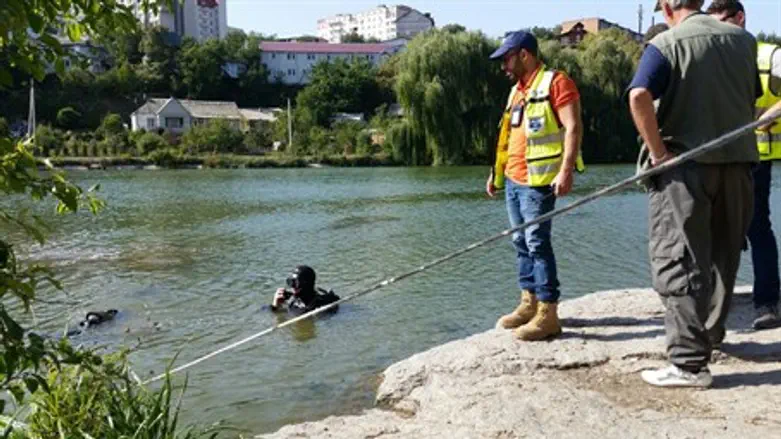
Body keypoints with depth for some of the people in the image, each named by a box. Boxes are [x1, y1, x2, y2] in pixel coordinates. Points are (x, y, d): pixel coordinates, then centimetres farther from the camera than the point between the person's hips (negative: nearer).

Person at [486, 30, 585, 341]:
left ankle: (548, 314, -6)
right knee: (521, 242, 11)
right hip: (513, 180, 9)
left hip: (538, 180, -9)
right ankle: (529, 303, 20)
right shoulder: (516, 91, 19)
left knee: (537, 242, -10)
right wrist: (496, 173, 24)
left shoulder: (555, 82, -7)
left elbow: (573, 127, -15)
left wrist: (566, 170, -25)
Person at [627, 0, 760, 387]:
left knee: (678, 263, -2)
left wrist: (658, 151, -17)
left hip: (686, 164, -6)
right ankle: (710, 334, 36)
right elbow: (752, 98, 17)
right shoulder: (743, 39, 9)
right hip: (738, 161, 6)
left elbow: (639, 97, -24)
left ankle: (689, 362, -4)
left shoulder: (666, 44, -7)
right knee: (722, 257, 19)